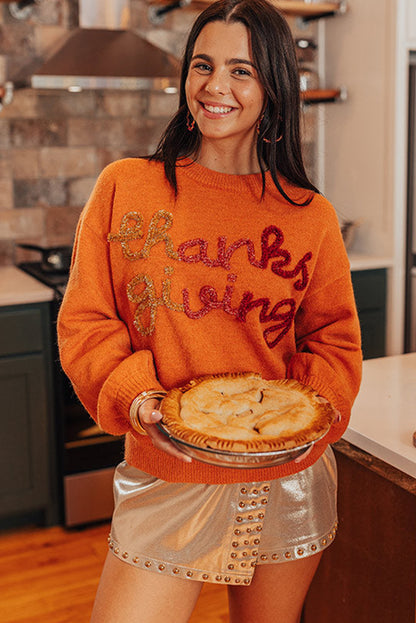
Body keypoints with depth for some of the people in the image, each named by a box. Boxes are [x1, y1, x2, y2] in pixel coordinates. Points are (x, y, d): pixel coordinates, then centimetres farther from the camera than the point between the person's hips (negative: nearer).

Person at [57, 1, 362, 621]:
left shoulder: (311, 216, -1)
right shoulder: (125, 187, -4)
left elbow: (334, 341, 5)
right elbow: (85, 322, -2)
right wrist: (131, 393, -19)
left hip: (287, 480, 2)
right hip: (166, 474, -1)